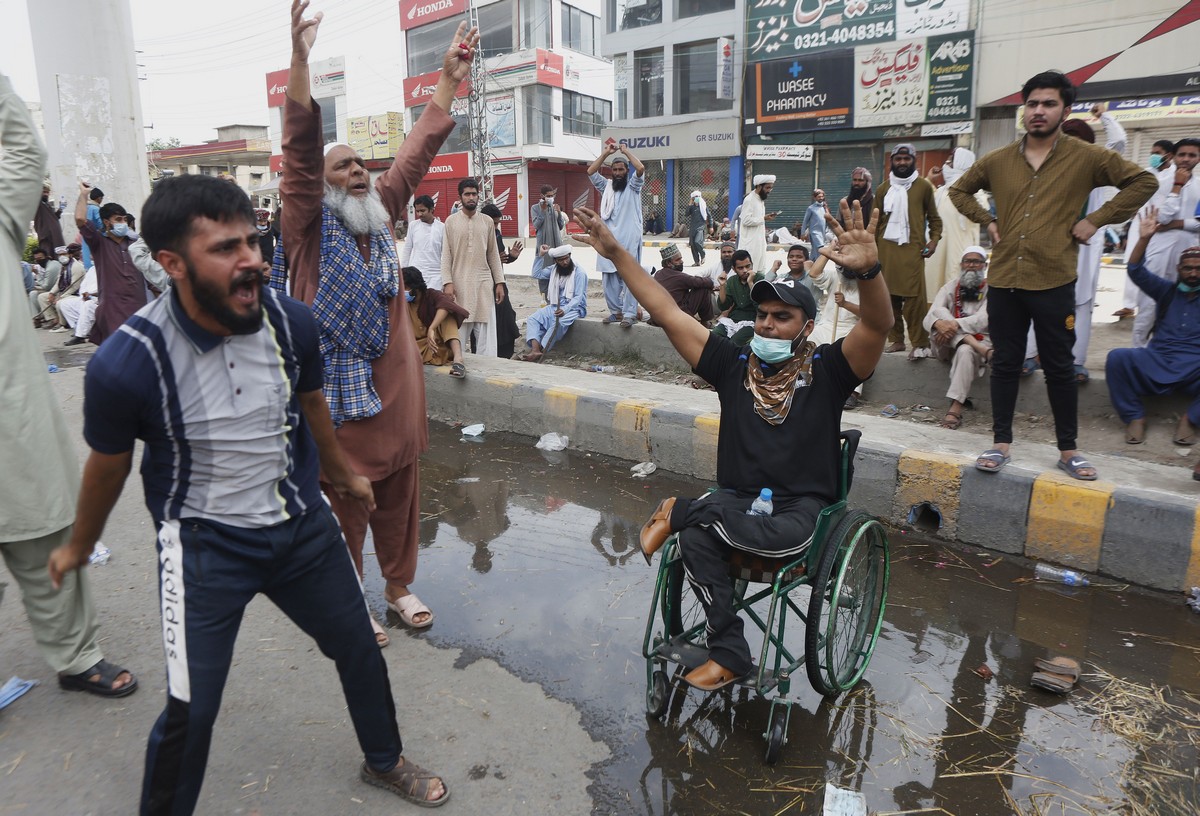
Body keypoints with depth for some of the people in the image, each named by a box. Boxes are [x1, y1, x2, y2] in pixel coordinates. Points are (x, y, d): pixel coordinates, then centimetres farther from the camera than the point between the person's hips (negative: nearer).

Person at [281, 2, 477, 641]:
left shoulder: (380, 214, 11)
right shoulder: (308, 225, -5)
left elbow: (417, 152, 10)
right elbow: (301, 151, -18)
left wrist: (449, 79, 8)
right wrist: (299, 59, -29)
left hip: (396, 391, 5)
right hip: (338, 394, -5)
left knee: (400, 501, 16)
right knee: (344, 507, 8)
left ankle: (400, 585, 35)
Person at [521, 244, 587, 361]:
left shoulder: (579, 272, -10)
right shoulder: (554, 269, 10)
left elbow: (578, 297, -15)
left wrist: (565, 310, -31)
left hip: (573, 307, -6)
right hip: (555, 306, 6)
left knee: (558, 323, -37)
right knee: (533, 319, -17)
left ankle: (540, 353, -35)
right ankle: (535, 350, -36)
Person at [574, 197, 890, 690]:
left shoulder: (826, 371, 0)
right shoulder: (734, 366, 5)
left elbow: (878, 325, -19)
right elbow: (665, 312, 2)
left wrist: (867, 271, -41)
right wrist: (615, 253, -3)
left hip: (800, 507, -2)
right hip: (736, 498, 2)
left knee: (779, 536, -36)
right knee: (694, 537, -29)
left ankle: (677, 511, -11)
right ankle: (729, 654, -13)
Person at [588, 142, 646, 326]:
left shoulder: (633, 186, 7)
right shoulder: (606, 186, 16)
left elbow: (641, 169, -11)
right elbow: (590, 172, 6)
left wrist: (626, 151, -1)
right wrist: (605, 153, 6)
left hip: (629, 239, -4)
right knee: (609, 277, 3)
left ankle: (629, 314, -8)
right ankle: (615, 311, 12)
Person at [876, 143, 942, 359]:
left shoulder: (924, 186, 7)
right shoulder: (883, 188, 13)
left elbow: (934, 217, 10)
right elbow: (876, 221, 13)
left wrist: (934, 239, -4)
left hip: (913, 249, -3)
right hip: (887, 248, 3)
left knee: (915, 297, -10)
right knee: (890, 295, 3)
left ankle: (920, 344, -7)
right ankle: (896, 340, 13)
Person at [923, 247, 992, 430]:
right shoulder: (949, 288, 10)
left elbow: (984, 319, -15)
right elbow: (929, 318, -7)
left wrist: (956, 324, -30)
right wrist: (939, 323, -31)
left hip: (979, 340, -2)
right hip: (946, 345, 2)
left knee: (965, 351, -38)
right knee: (940, 312, -25)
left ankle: (955, 408, -44)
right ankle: (985, 351, -33)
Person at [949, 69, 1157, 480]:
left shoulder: (1086, 157, 0)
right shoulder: (997, 161, 7)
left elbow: (1144, 181, 5)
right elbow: (959, 190, 21)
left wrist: (1096, 219, -3)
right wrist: (987, 220, 9)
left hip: (1053, 282, -2)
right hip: (1003, 280, 2)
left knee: (1059, 368, 6)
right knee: (1005, 364, 8)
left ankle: (1068, 451, 18)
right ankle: (1001, 444, 17)